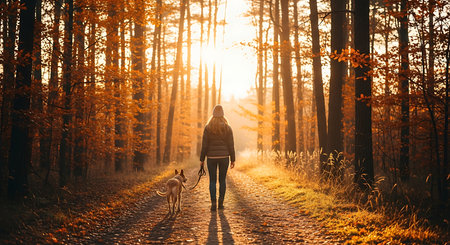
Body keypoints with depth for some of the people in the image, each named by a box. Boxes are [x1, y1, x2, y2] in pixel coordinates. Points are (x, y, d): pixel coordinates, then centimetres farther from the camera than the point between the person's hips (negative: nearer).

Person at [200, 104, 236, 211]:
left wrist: (202, 159, 2)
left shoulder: (208, 127, -6)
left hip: (211, 157, -1)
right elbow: (231, 145, -3)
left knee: (212, 181, 6)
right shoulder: (227, 127, -3)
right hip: (224, 157, 1)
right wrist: (232, 160, 4)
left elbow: (204, 144, -6)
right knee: (222, 180, 12)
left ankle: (213, 204, -1)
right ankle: (221, 203, 12)